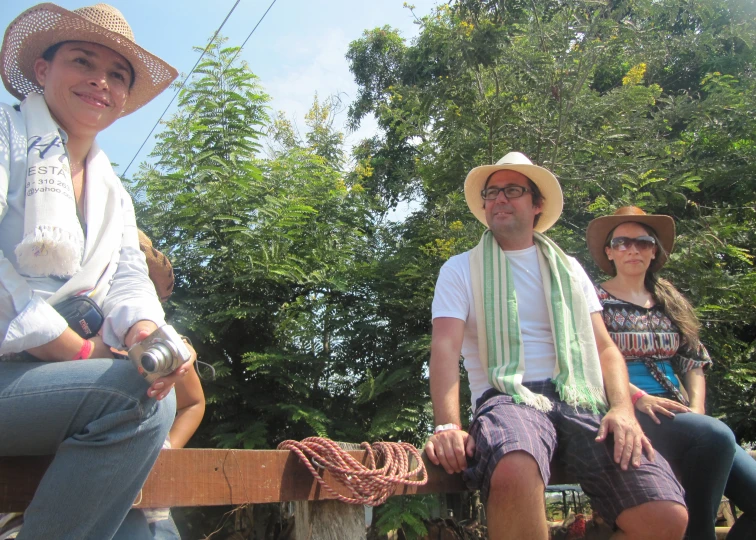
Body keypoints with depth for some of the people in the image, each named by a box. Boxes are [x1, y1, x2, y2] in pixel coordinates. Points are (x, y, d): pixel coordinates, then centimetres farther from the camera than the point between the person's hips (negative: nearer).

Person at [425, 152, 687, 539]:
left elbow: (605, 348, 15)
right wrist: (447, 426, -20)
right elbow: (445, 348, -3)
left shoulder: (568, 269, 21)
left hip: (581, 400, 3)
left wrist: (623, 408, -6)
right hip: (507, 398, -3)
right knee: (514, 474, -40)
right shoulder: (461, 269, 11)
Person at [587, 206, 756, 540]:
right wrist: (638, 397, -18)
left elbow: (694, 361, 17)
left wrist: (696, 409, 0)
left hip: (677, 412, 5)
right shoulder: (595, 300, 6)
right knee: (716, 435, -31)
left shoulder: (671, 302, 22)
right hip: (626, 411, -5)